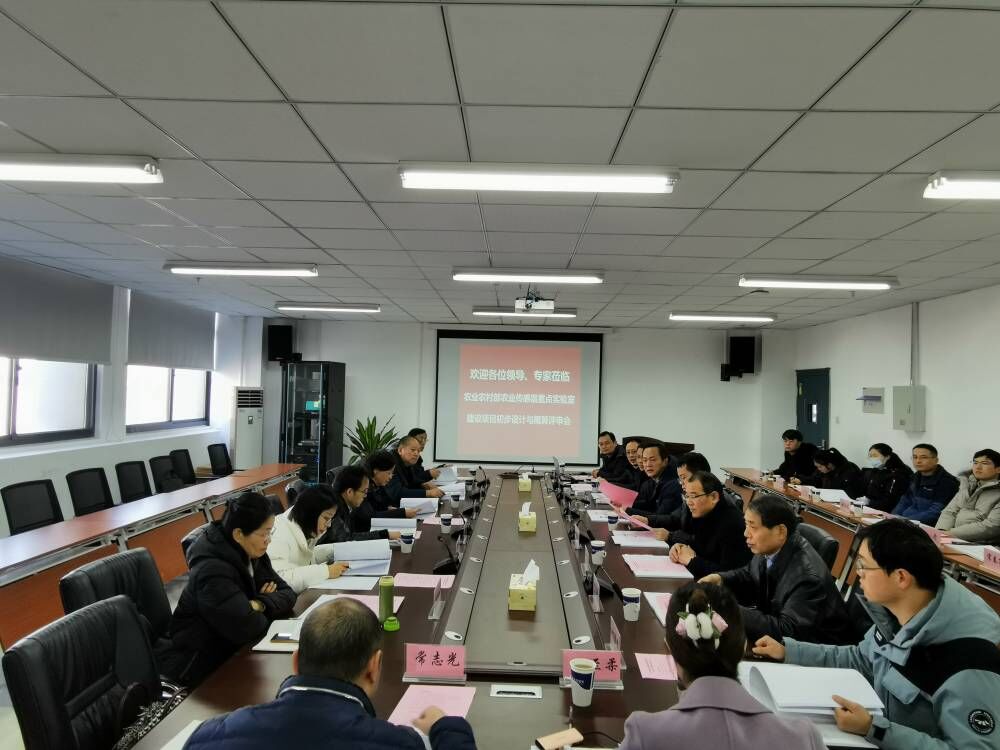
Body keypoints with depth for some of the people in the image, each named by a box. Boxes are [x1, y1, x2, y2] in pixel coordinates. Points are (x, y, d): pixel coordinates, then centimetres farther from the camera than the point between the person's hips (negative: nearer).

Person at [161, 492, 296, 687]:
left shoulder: (251, 554, -2)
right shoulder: (212, 570, -25)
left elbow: (288, 595, -2)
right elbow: (247, 627, -31)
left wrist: (259, 604, -20)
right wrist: (264, 606, -11)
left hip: (231, 649, 7)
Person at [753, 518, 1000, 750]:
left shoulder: (967, 661, -30)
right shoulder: (899, 613, -6)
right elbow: (860, 659, 11)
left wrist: (873, 729, -30)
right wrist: (787, 651, 7)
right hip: (886, 723, 7)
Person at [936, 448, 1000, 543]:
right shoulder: (967, 485, 16)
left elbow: (992, 526, -16)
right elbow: (950, 511, 11)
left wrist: (952, 533, -22)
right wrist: (941, 531, -10)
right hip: (957, 541, 6)